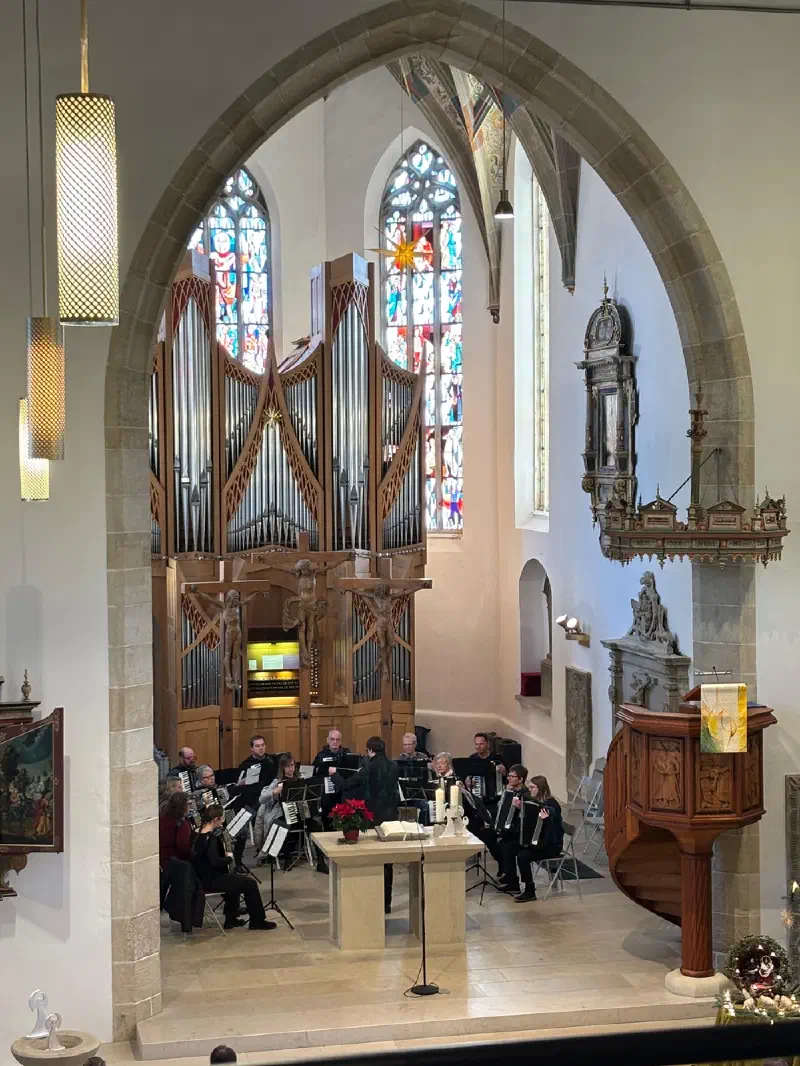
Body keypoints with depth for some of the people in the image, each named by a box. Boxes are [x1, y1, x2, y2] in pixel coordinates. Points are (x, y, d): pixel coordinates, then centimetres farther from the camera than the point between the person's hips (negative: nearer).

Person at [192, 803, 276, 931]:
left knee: (234, 879, 34)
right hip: (210, 880, -10)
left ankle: (231, 919, 35)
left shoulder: (201, 833, 6)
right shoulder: (211, 838, -22)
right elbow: (215, 861, -32)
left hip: (204, 877, 10)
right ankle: (257, 921, 10)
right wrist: (229, 857, -14)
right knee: (250, 884, -2)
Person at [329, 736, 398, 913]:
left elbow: (345, 786, -12)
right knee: (386, 861, 12)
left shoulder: (369, 767, -14)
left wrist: (334, 774, 7)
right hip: (390, 816, 5)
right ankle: (386, 902, 16)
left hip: (374, 817, -5)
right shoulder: (393, 767, 3)